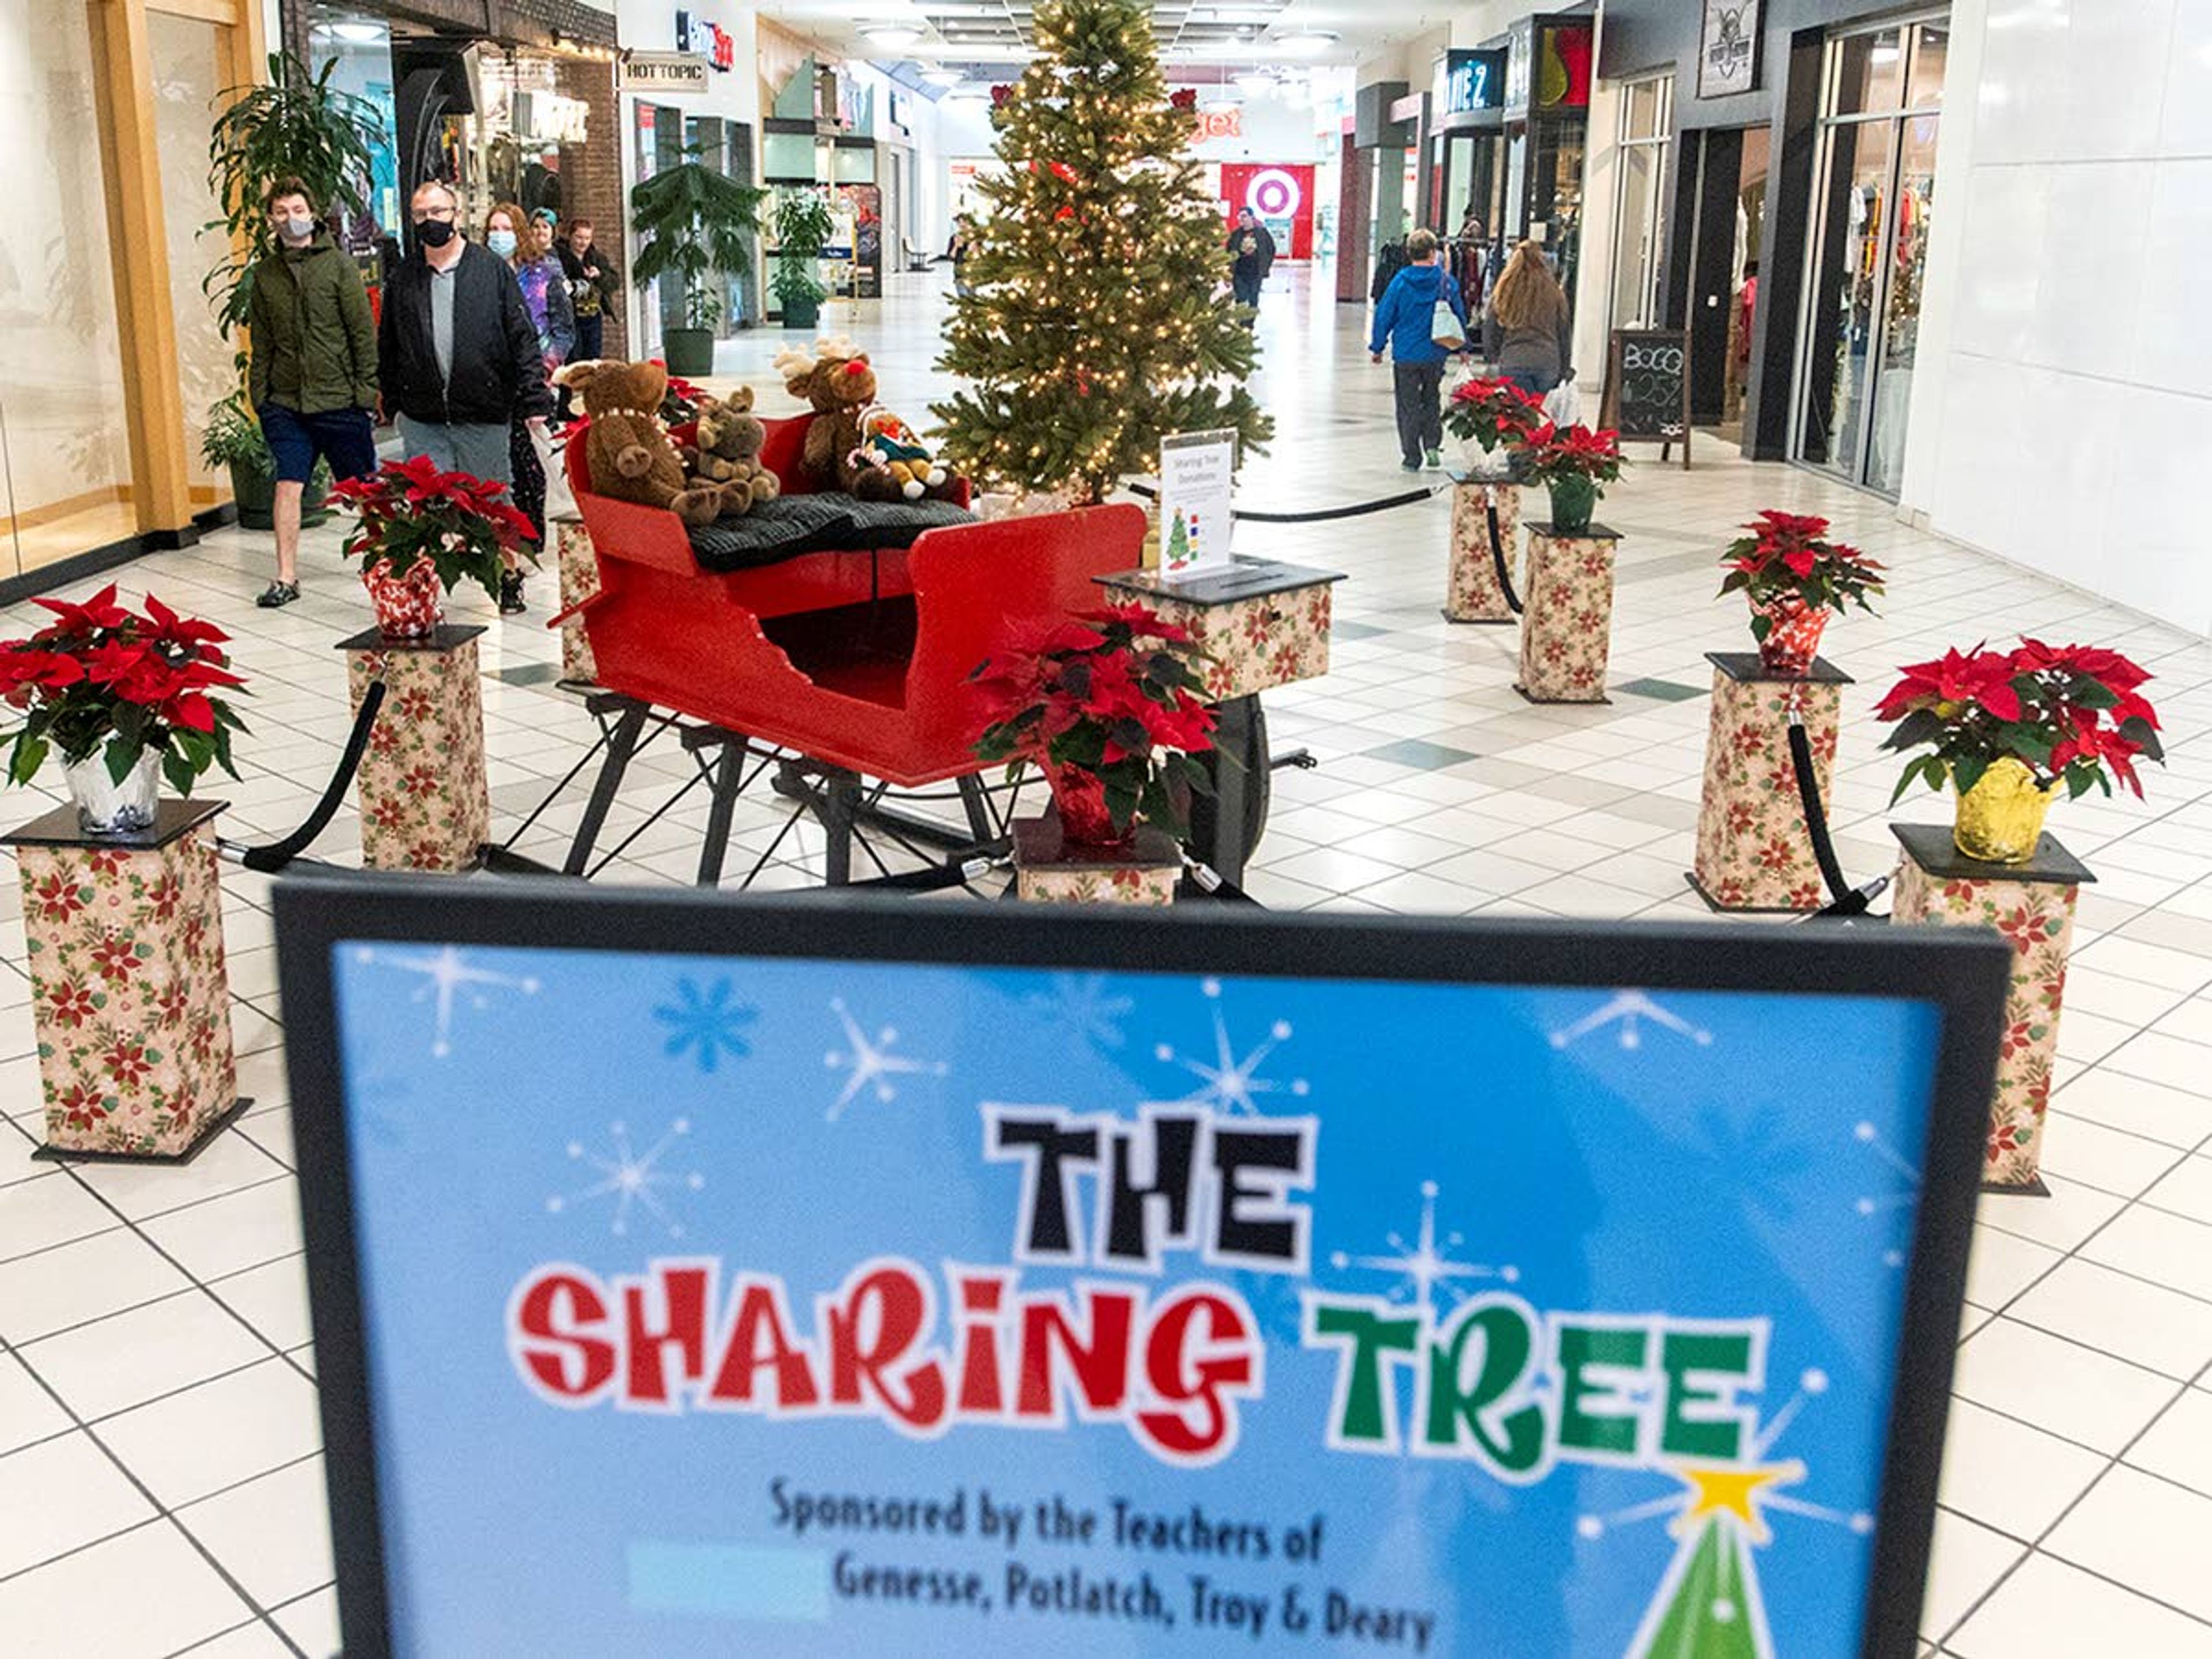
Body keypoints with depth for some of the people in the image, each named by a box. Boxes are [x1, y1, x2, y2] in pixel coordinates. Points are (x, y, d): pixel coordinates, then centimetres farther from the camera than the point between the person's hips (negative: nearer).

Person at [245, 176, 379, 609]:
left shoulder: (337, 264, -1)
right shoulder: (264, 273, 9)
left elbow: (364, 331, -3)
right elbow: (261, 341, 12)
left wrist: (365, 390, -8)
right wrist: (259, 393, 4)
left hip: (339, 399, -2)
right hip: (285, 402, 3)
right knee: (288, 486, -3)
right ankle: (286, 578, 2)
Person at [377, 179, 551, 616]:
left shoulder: (492, 269, 0)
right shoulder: (403, 278, 9)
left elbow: (524, 339, -2)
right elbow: (387, 348, 16)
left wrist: (535, 399, -9)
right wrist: (392, 401, 13)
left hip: (484, 416, -2)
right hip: (422, 420, 2)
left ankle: (510, 577, 26)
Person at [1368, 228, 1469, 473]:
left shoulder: (1400, 282, -8)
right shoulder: (1446, 281, -4)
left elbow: (1384, 316, -3)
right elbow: (1460, 314, 5)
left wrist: (1376, 348, 9)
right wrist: (1463, 347, 18)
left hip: (1406, 354, -2)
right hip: (1436, 354, 2)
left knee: (1408, 406, 7)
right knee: (1432, 401, 21)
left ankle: (1412, 458, 8)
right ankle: (1433, 446, 8)